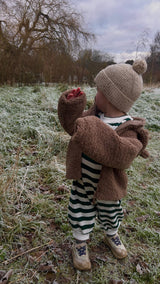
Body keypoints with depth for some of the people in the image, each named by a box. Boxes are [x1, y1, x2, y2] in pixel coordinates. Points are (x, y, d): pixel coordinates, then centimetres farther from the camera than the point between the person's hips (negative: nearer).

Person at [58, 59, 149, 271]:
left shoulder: (127, 128, -27)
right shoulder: (94, 113, -7)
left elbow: (123, 156, -43)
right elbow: (73, 125, 5)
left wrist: (95, 134, -52)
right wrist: (71, 106, -14)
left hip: (106, 186, -3)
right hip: (82, 181, 4)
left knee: (109, 215, 24)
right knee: (81, 213, 18)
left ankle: (111, 236, 56)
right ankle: (81, 242, 44)